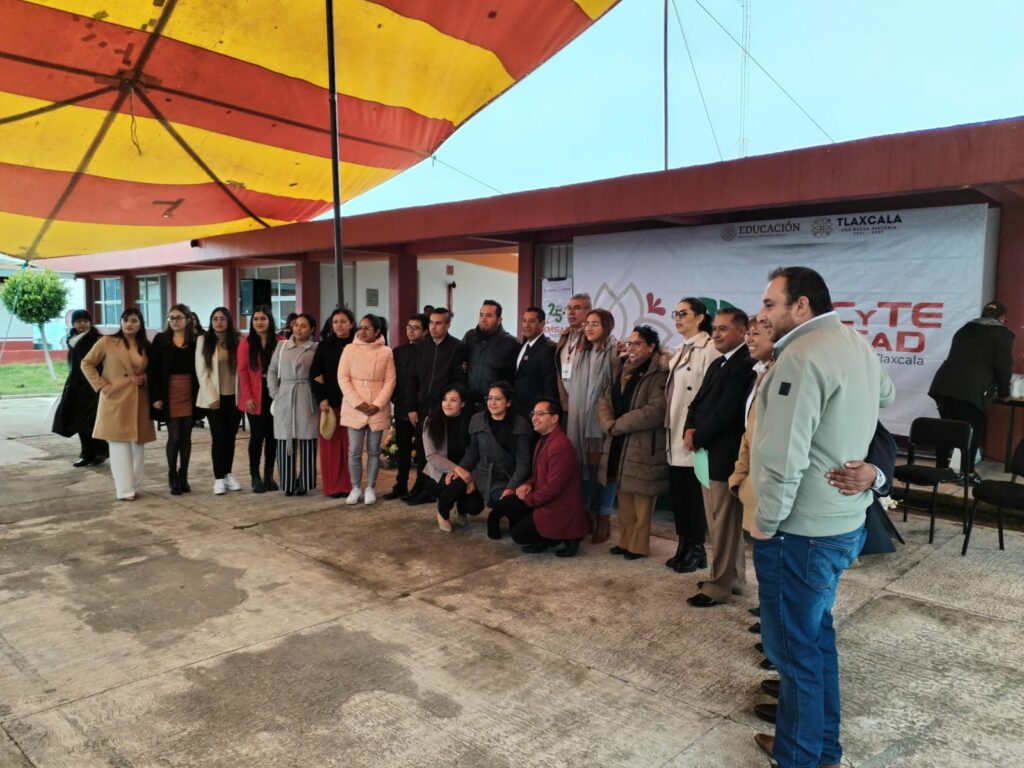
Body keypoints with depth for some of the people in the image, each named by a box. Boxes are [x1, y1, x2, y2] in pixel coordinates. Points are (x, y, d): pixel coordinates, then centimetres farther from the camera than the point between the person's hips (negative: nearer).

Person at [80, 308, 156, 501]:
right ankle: (125, 489, -3)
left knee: (138, 443, 7)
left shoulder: (145, 347, 10)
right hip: (115, 399, -4)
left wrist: (144, 379, -2)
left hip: (139, 400, 5)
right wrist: (102, 386, -8)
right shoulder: (107, 342, -2)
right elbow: (86, 363, 0)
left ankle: (135, 486, 17)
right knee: (119, 444, -5)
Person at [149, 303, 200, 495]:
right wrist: (156, 396, -8)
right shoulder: (160, 339, 1)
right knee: (174, 437, 0)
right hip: (169, 393, -1)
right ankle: (172, 477, 16)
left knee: (186, 436, 7)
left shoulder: (195, 341, 2)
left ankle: (183, 476, 18)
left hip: (190, 393, 1)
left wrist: (199, 394, -4)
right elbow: (152, 370, -1)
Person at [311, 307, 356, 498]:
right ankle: (333, 486, 11)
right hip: (329, 401, 1)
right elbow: (314, 374, 4)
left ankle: (349, 485, 11)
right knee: (331, 443, 4)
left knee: (350, 444, 3)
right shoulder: (324, 345, 5)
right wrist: (321, 399, -5)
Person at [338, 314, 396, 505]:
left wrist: (377, 404, -11)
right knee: (354, 450, 2)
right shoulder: (349, 349, 2)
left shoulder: (386, 352, 1)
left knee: (374, 450, 7)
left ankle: (370, 488, 18)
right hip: (354, 408, 0)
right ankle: (356, 488, 15)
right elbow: (343, 378, -1)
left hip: (378, 409, 0)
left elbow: (390, 381, 0)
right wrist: (358, 403, -11)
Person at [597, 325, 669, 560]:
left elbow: (655, 410, -23)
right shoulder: (623, 371, 14)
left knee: (641, 500, 3)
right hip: (619, 444, 8)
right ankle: (625, 541, 27)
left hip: (644, 446, -8)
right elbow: (605, 400, 10)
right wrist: (609, 425, -11)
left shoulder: (660, 373, -12)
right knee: (624, 496, 16)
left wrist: (618, 425, -16)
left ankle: (638, 545, 15)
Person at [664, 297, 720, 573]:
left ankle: (697, 549, 14)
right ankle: (684, 545, 23)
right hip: (675, 435, 8)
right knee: (677, 493, 12)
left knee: (694, 494, 1)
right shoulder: (679, 351, 16)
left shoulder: (709, 349, -12)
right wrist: (670, 425, 11)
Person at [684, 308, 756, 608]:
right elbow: (698, 402, 13)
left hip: (725, 456, -10)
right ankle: (733, 577, 32)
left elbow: (724, 412, -22)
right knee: (721, 522, 19)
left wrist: (697, 438, -10)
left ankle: (718, 586, 13)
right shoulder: (718, 364, 15)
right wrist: (689, 430, -5)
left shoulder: (745, 365, -17)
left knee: (723, 524, 2)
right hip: (709, 454, 10)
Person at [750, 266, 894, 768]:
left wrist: (765, 523, -13)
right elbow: (885, 395, 33)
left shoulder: (802, 356, -21)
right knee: (816, 635, 21)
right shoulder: (856, 345, 9)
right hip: (843, 521, 10)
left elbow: (783, 457, -25)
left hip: (801, 531, -10)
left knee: (793, 647, 6)